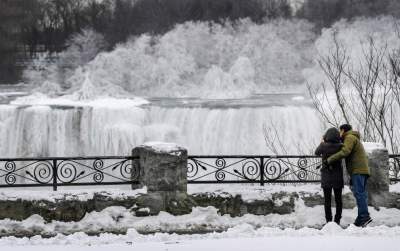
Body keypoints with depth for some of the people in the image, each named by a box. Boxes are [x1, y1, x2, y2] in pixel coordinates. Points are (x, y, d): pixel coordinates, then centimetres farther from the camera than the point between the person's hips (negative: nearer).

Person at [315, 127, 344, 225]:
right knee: (338, 199, 10)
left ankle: (329, 220, 1)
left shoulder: (323, 146, -10)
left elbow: (317, 152, 10)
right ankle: (337, 220, 9)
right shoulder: (340, 146, -9)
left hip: (326, 177, -1)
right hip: (338, 177, 1)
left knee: (327, 199, 4)